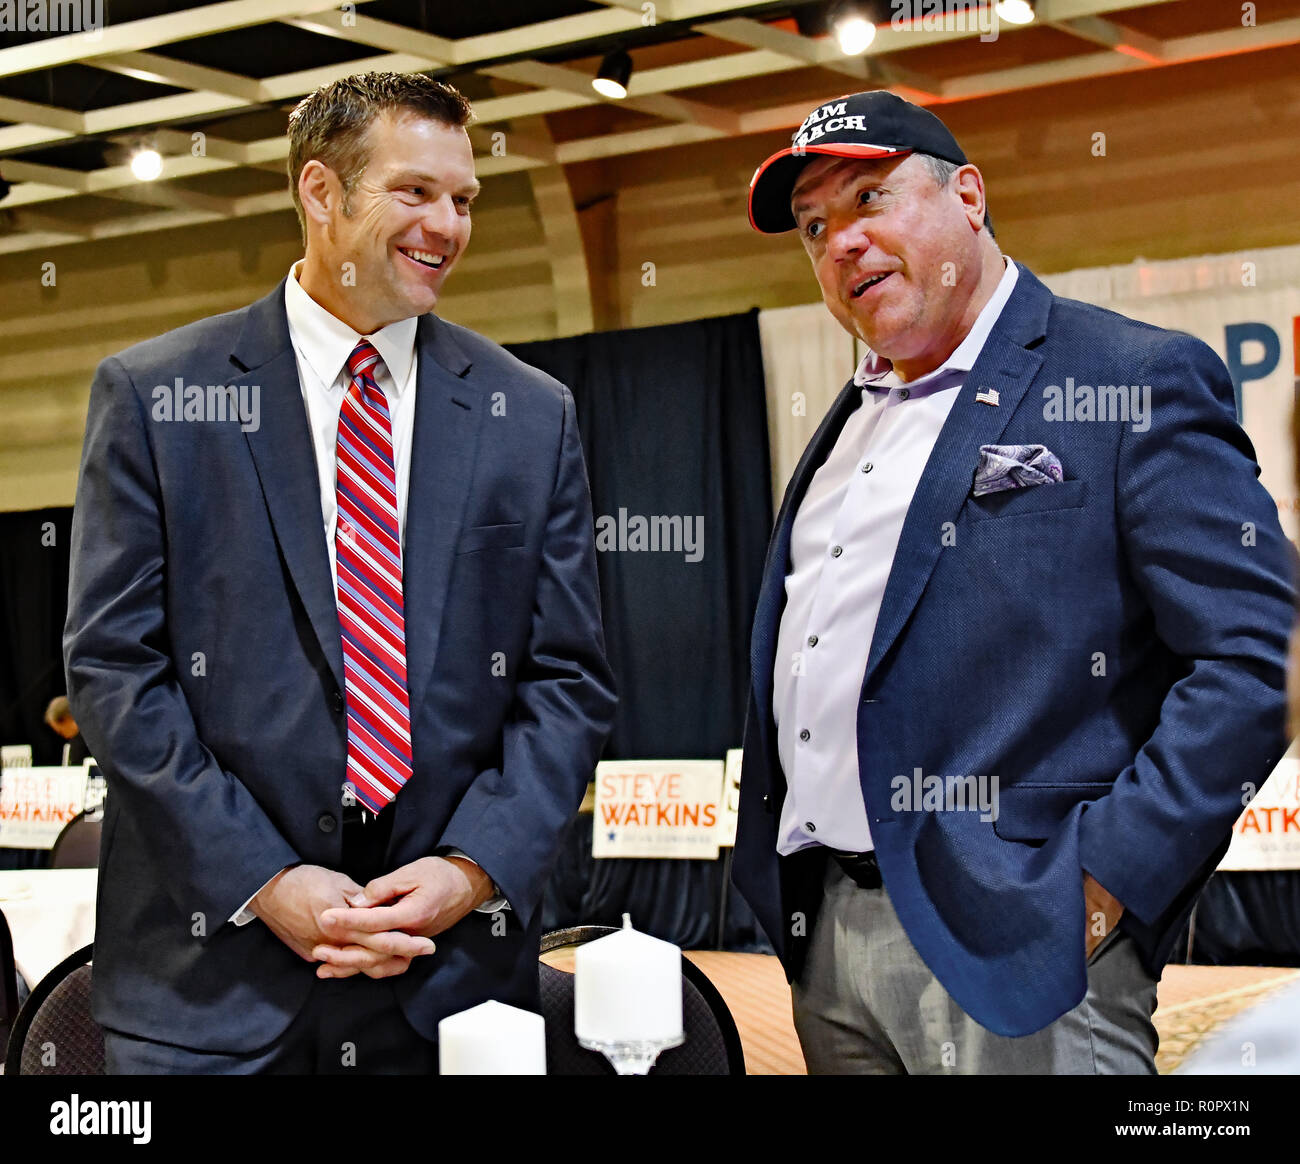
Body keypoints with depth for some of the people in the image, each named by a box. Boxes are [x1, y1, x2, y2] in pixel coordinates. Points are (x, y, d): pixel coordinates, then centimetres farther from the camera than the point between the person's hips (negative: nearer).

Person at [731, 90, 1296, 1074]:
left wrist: (1109, 878, -18)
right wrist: (779, 884, 13)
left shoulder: (1137, 382, -6)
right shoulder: (852, 422, 18)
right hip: (825, 935, 7)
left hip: (1011, 945, -7)